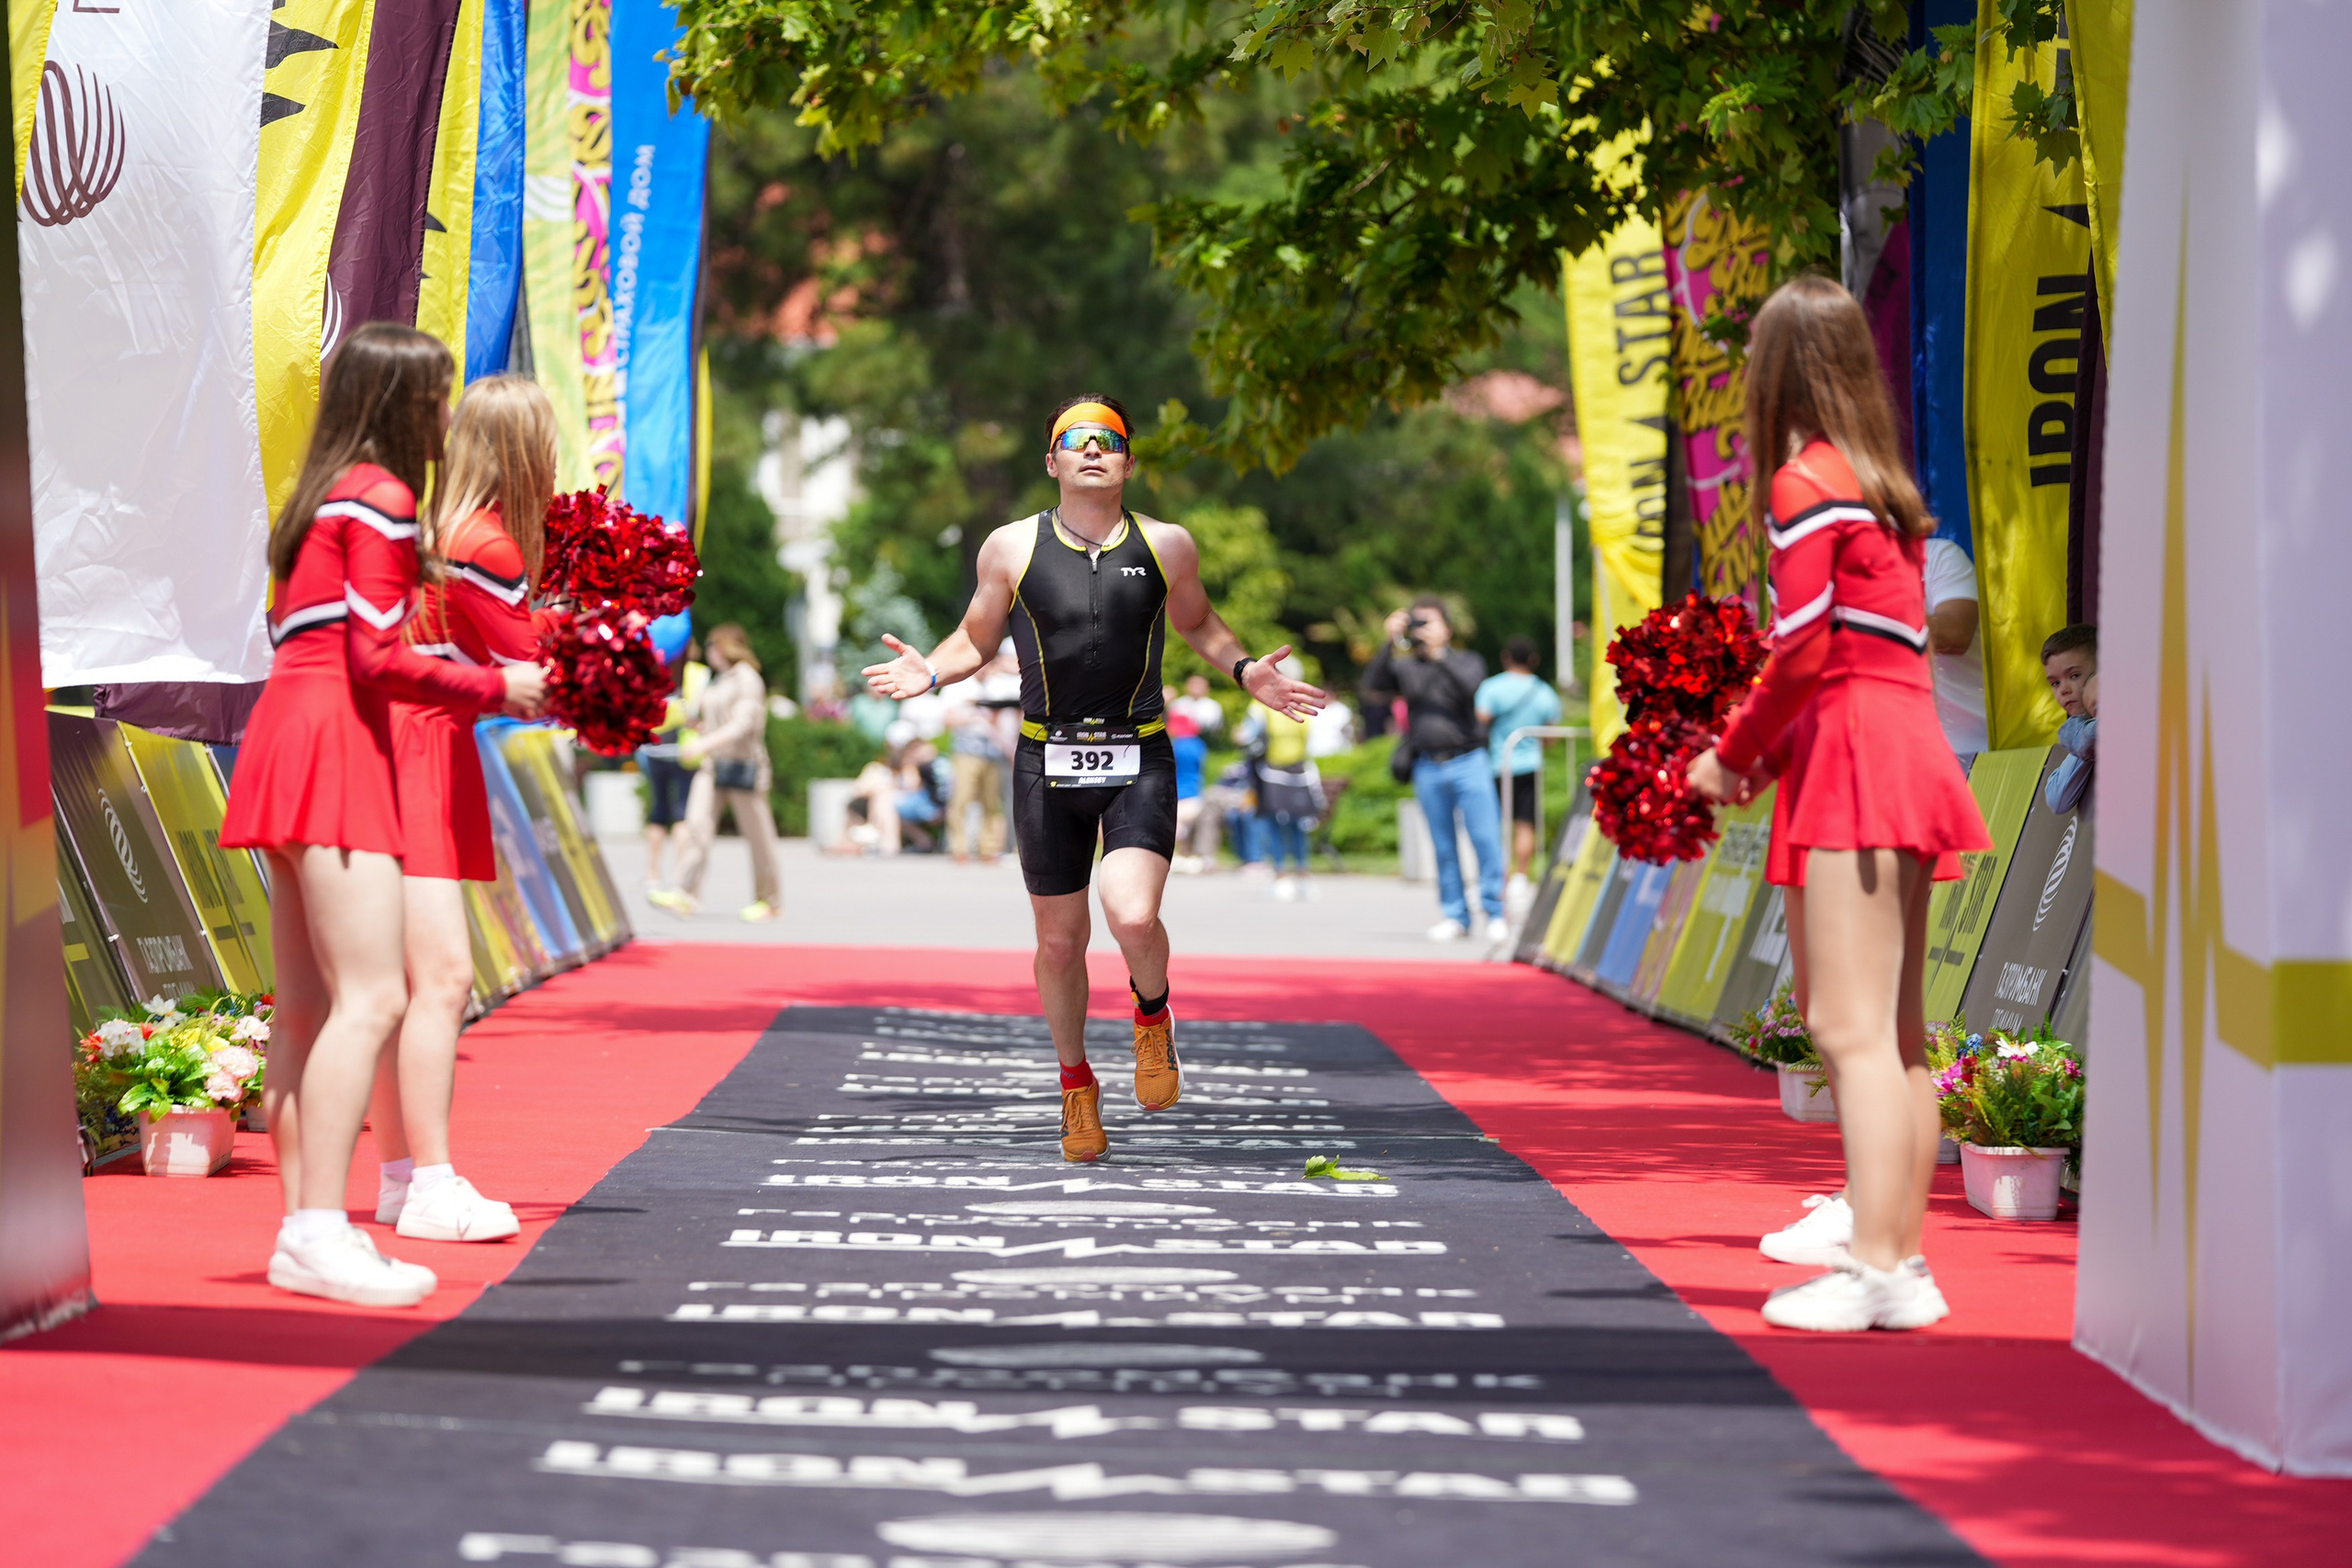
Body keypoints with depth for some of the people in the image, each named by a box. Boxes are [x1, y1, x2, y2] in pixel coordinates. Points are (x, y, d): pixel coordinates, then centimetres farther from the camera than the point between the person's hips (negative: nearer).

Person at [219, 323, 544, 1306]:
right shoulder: (380, 496, -8)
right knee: (371, 996, -16)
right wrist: (494, 688, -4)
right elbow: (377, 658, -14)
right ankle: (319, 1233, -23)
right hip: (332, 744, -10)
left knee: (310, 1005, 6)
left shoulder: (322, 498, 21)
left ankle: (304, 1226, 4)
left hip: (291, 739, 10)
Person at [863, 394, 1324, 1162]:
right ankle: (1076, 1083, 29)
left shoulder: (1167, 547, 3)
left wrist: (1245, 670, 5)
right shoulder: (1012, 548, 1)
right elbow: (976, 638, 13)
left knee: (1133, 918, -22)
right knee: (1060, 939, 6)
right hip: (1047, 764, 1)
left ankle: (1152, 1014, 12)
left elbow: (1197, 623, 22)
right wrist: (929, 673, -7)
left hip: (1139, 762, -1)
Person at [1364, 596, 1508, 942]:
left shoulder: (1467, 661, 10)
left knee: (1485, 838, -8)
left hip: (1468, 762, -2)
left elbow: (1469, 685, -11)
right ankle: (1455, 916, 9)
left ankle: (1496, 913, -3)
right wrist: (1390, 643, -10)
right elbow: (1373, 684, -3)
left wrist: (1438, 654, -16)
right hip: (1428, 768, 2)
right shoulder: (1405, 667, 13)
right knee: (1444, 846, 4)